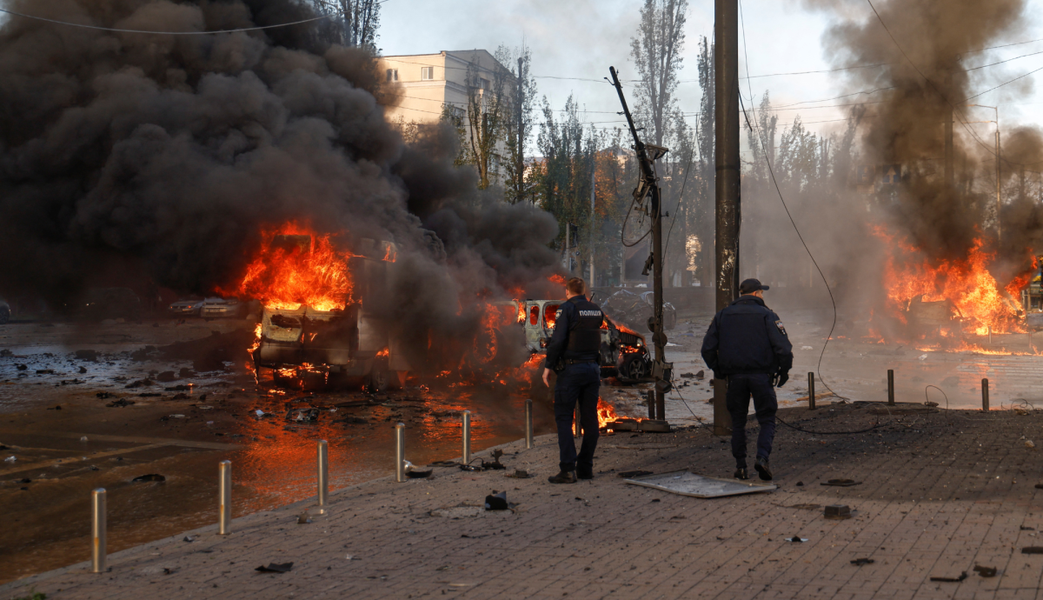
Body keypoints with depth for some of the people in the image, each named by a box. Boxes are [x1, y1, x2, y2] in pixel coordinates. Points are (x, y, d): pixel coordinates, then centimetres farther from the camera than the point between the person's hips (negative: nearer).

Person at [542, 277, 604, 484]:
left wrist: (548, 366, -9)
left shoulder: (567, 308, -8)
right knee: (589, 419, 10)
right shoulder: (597, 310, 11)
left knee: (563, 418, -3)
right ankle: (586, 467, 14)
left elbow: (558, 340, -15)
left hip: (571, 368, -6)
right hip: (593, 368, 6)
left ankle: (568, 469, -10)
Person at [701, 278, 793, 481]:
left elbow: (707, 348, 6)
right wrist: (784, 371, 4)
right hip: (761, 376, -3)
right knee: (767, 420, 6)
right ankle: (762, 457, -15)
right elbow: (783, 348, -11)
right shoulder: (767, 315, -2)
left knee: (738, 422, 11)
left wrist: (718, 371, 17)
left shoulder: (722, 315, 9)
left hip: (735, 378, 3)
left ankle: (740, 467, 9)